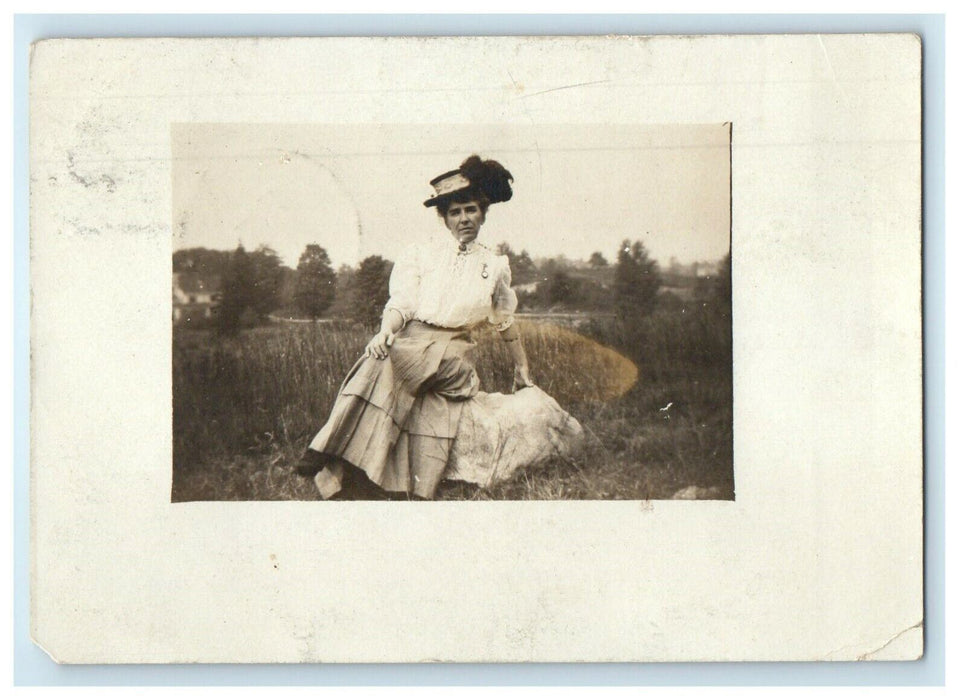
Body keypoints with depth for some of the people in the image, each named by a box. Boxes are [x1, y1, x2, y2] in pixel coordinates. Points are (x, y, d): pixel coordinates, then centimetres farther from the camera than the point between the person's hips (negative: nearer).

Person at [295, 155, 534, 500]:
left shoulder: (494, 265, 15)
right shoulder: (421, 254, 10)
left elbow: (505, 320, 28)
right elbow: (401, 303, -1)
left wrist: (522, 368, 35)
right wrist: (386, 330, -23)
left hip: (454, 355, 0)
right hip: (411, 340, 0)